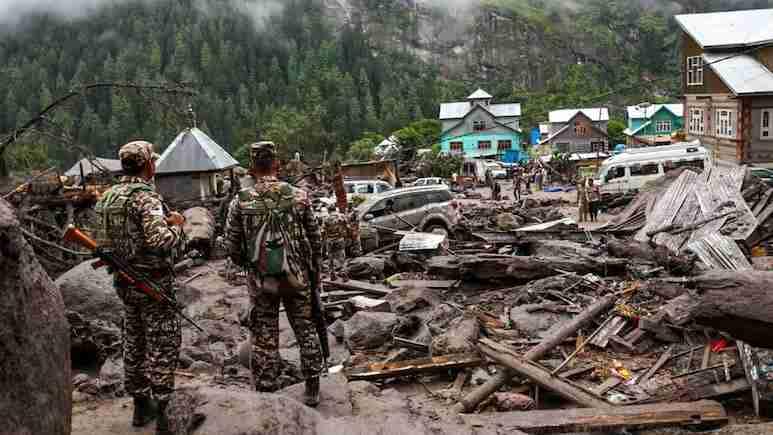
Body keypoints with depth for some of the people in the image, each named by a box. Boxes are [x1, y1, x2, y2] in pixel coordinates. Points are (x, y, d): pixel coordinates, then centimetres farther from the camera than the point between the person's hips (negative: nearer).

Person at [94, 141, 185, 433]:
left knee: (134, 342, 16)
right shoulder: (145, 196, -20)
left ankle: (140, 405, 26)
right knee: (163, 345, 0)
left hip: (124, 280, 8)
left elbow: (104, 238, 13)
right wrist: (175, 225, -11)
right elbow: (160, 240, -32)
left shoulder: (110, 196, 7)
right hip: (153, 281, -8)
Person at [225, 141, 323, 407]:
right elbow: (315, 240, 1)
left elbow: (232, 246, -2)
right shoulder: (298, 196, -5)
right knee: (306, 331, 16)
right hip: (297, 278, 1)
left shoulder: (241, 202, -7)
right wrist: (315, 273, 14)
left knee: (264, 339, 10)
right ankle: (312, 389, 23)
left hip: (260, 281, -1)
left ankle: (267, 393, 19)